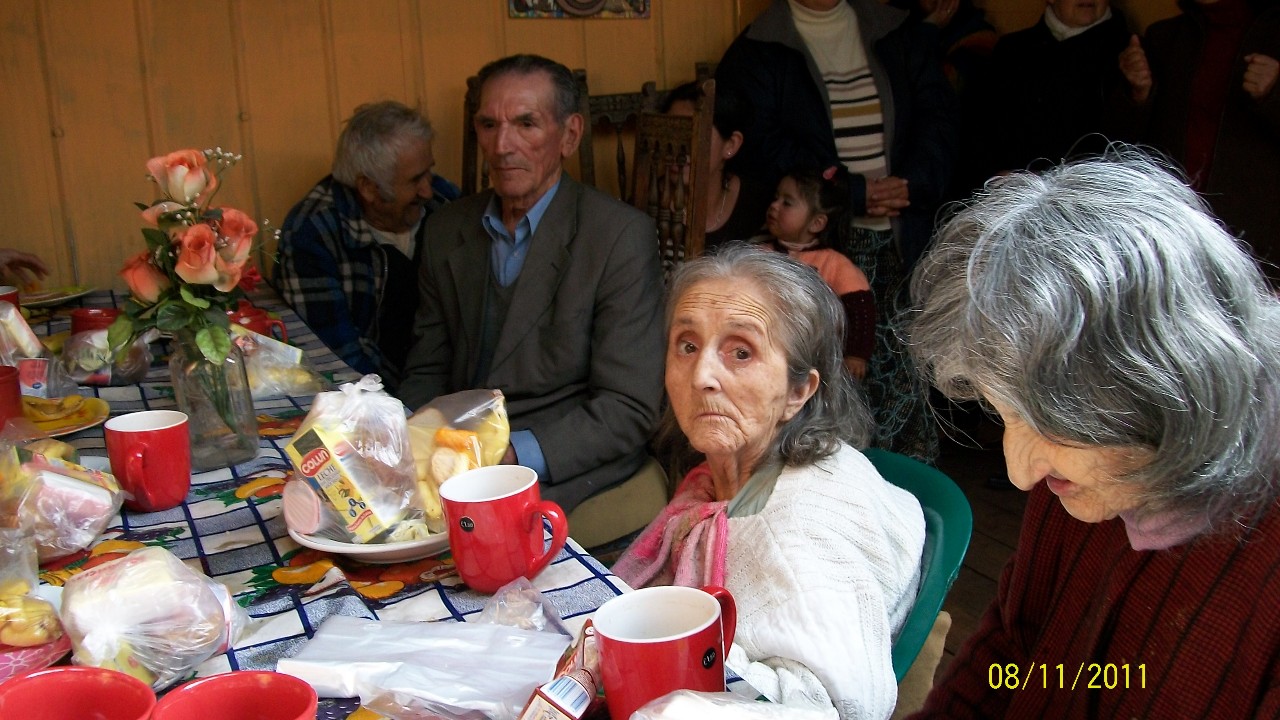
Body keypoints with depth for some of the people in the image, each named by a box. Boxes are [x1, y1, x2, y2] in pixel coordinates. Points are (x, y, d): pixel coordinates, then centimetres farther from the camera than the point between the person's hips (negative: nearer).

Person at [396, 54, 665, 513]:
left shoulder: (623, 236, -10)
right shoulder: (446, 229, 8)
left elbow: (629, 410, -14)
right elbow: (429, 369, 14)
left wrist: (511, 453, -24)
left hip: (562, 473, -5)